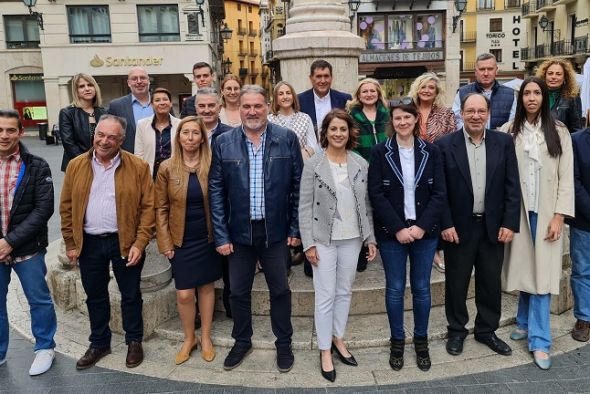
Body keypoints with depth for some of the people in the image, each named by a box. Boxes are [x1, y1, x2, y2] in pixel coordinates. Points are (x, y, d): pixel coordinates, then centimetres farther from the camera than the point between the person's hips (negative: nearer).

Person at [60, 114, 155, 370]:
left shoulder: (138, 167, -8)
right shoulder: (76, 166, 1)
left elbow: (148, 207, -9)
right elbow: (67, 208, 4)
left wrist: (140, 243, -13)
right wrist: (71, 243, 2)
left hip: (125, 242, -2)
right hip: (88, 243, 3)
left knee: (130, 294, 11)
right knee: (95, 295, 16)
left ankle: (134, 341, 29)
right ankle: (99, 343, 34)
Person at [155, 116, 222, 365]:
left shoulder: (212, 166, -4)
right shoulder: (167, 168, -4)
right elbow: (161, 208, 0)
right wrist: (165, 243, -4)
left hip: (207, 238, 0)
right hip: (181, 240, 0)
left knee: (207, 287, 11)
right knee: (184, 294, 1)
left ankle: (206, 337, 29)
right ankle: (189, 338, 26)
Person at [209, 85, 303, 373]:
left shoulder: (287, 139, -4)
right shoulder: (223, 143, -2)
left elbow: (298, 185, -1)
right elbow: (216, 191, -1)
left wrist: (296, 228, -3)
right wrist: (221, 235, -5)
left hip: (276, 230, -1)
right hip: (239, 231, 1)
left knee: (280, 290, 12)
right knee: (239, 292, 14)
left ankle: (284, 344, 33)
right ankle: (242, 342, 36)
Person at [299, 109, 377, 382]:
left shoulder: (361, 164, 4)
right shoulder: (313, 165, -6)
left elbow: (366, 204, 7)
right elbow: (304, 206, -7)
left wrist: (370, 237, 4)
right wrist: (308, 243, -11)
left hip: (352, 239, 4)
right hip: (324, 240, -3)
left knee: (345, 292, 14)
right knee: (325, 296, 3)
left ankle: (338, 339, 33)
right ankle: (325, 351, 18)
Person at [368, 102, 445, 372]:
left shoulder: (431, 152, 2)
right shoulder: (380, 152, -2)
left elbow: (439, 193, 0)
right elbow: (376, 194, -6)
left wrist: (422, 226, -11)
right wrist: (397, 228, -13)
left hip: (424, 231, 1)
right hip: (392, 233, -1)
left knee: (421, 288, 10)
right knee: (395, 289, 8)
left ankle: (421, 340, 29)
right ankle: (397, 341, 25)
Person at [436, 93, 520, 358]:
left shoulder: (504, 142, 1)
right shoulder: (445, 145, -6)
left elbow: (512, 186, 1)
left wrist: (510, 223, -5)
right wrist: (445, 224, -11)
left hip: (494, 227, 2)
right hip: (458, 227, -2)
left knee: (491, 283, 13)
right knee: (456, 283, 11)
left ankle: (487, 331, 33)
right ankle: (456, 331, 30)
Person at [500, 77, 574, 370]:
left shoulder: (559, 132, 2)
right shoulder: (509, 132, 2)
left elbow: (566, 176, -1)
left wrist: (559, 216, -9)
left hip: (547, 212, -1)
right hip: (519, 211, 1)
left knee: (541, 273, 0)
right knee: (525, 268, 10)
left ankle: (539, 340, 7)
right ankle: (525, 322, 29)